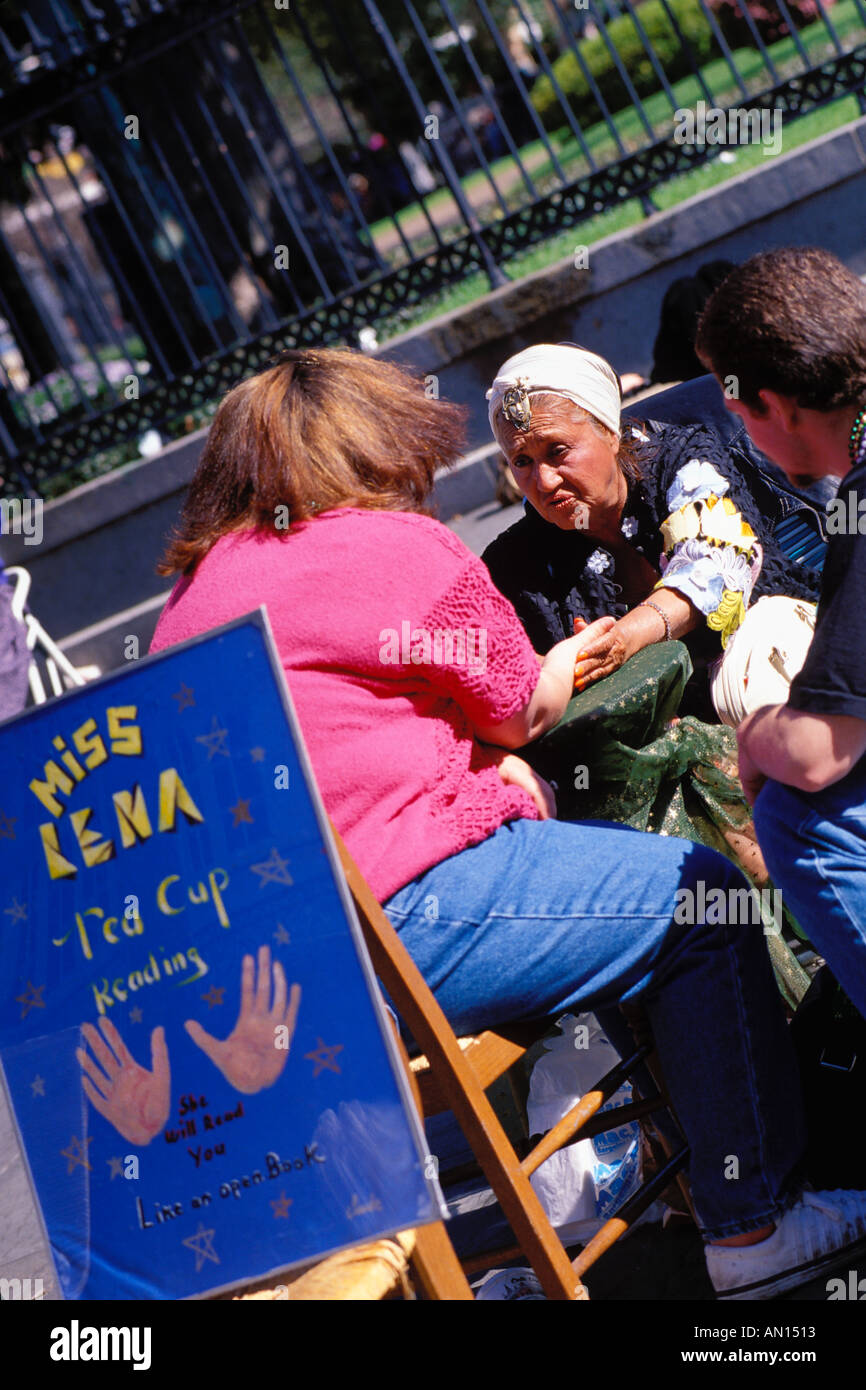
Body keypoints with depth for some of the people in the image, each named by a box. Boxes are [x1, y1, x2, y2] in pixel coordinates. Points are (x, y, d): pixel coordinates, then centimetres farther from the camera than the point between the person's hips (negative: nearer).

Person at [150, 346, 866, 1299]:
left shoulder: (200, 586, 16)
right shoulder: (395, 547, -9)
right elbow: (518, 712, 5)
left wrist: (499, 771, 17)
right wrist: (562, 668, 28)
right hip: (398, 928, -9)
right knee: (703, 901, 4)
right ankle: (752, 1226, 9)